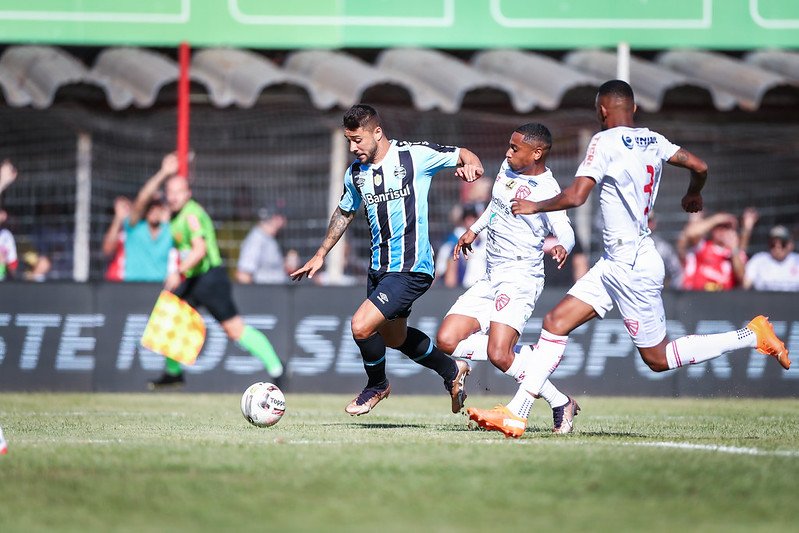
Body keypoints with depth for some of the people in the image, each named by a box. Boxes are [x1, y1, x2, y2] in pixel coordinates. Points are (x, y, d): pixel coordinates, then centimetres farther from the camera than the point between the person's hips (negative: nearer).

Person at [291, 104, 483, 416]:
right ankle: (452, 371, 44)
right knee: (394, 338, 21)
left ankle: (376, 386, 11)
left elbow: (464, 156, 0)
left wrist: (470, 166, -24)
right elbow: (345, 212, 23)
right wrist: (321, 255, 23)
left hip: (411, 268, -8)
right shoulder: (355, 173, 6)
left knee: (362, 326, -18)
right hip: (379, 268, 8)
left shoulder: (415, 156, -12)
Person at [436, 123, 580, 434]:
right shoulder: (508, 167, 9)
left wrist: (562, 248, -48)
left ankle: (560, 404, -5)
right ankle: (528, 355, 5)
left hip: (521, 277, -9)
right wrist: (474, 230, 33)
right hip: (489, 279, 9)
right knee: (447, 341, -4)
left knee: (499, 356, -23)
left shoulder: (546, 190, -15)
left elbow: (564, 231, -27)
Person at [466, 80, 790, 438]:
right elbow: (700, 167, 14)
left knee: (657, 358, 0)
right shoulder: (653, 140, 8)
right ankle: (516, 414, 3)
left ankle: (752, 336, 2)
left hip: (631, 265, -9)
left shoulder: (605, 142, -15)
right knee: (556, 322, 5)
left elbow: (575, 196, -21)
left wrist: (534, 207, -4)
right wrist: (694, 195, 36)